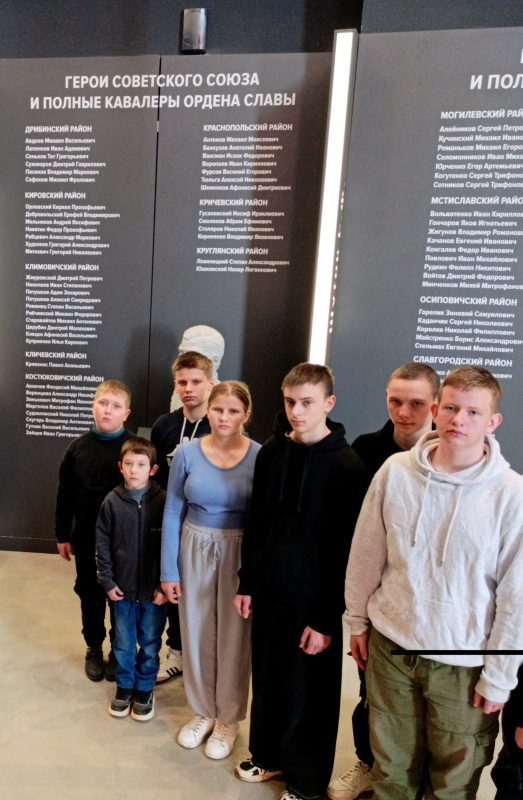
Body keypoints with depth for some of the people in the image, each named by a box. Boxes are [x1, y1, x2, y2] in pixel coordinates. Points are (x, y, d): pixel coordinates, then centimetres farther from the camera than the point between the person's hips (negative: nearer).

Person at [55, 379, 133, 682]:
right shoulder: (79, 446, -4)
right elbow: (65, 494, 3)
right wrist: (63, 534, 5)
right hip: (86, 537, 3)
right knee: (90, 594, 18)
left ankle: (119, 651, 35)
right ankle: (94, 648, 40)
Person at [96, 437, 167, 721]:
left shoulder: (163, 501, -14)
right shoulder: (112, 501, -8)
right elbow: (102, 544, 0)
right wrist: (107, 581, -3)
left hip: (154, 589, -1)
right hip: (122, 588, 2)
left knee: (150, 643, 16)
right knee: (123, 643, 18)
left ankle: (144, 689, 36)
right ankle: (124, 686, 40)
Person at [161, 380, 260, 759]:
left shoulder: (260, 457, -12)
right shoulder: (187, 452, -8)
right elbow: (173, 512, -1)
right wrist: (169, 570, 0)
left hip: (240, 554, -2)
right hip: (195, 551, 2)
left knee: (234, 636, 13)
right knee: (197, 633, 16)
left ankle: (228, 718, 37)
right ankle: (203, 710, 41)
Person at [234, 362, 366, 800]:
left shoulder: (348, 466, -15)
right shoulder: (271, 452, 0)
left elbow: (346, 550, -14)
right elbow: (256, 523, 7)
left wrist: (327, 618, -13)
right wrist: (247, 581, 8)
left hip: (312, 599, -4)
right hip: (268, 590, 5)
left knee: (308, 694, 12)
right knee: (266, 680, 21)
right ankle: (267, 754, 45)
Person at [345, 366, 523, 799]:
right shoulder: (395, 471, -10)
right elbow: (366, 554, 0)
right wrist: (357, 620, 7)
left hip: (463, 661, -1)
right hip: (389, 645, 2)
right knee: (391, 764, 22)